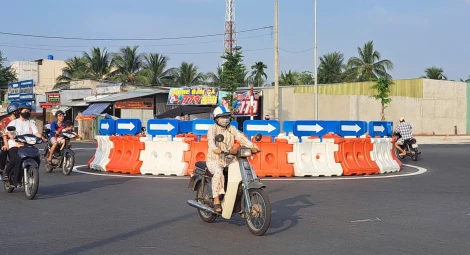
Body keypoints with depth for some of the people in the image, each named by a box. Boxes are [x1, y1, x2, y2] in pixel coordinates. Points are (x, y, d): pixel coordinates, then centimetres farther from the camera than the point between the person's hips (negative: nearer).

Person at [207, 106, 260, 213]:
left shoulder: (232, 129, 12)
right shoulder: (213, 128, -3)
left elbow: (241, 138, -4)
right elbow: (211, 139, -24)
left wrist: (253, 146, -22)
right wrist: (215, 148, -47)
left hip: (229, 160, 5)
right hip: (214, 160, -5)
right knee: (218, 172, -36)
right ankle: (216, 200, -31)